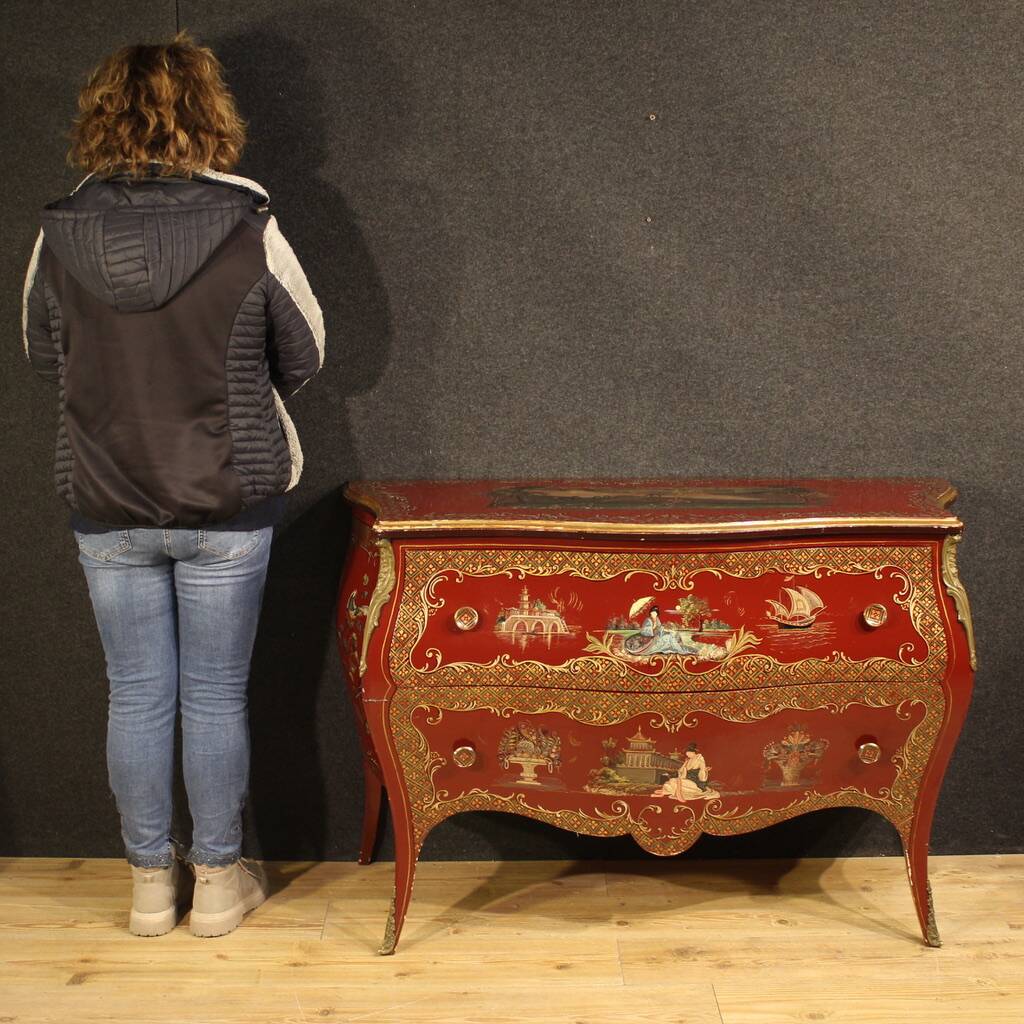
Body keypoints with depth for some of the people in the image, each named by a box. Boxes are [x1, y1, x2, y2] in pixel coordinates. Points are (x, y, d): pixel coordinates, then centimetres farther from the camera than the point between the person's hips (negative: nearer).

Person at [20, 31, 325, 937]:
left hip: (106, 510, 2)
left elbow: (43, 354, 9)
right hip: (228, 505, -2)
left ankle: (152, 881, 27)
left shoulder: (60, 235, -6)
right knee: (216, 694, 11)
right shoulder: (249, 230, -12)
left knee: (136, 694, 14)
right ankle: (219, 879, 25)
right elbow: (305, 353, 0)